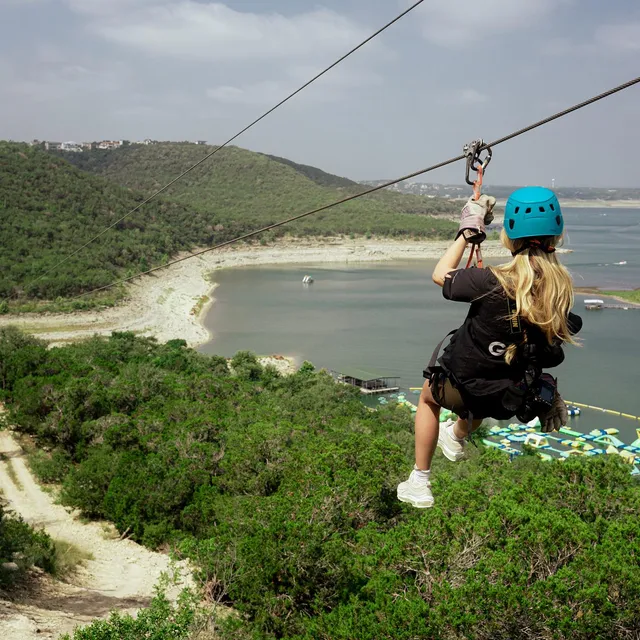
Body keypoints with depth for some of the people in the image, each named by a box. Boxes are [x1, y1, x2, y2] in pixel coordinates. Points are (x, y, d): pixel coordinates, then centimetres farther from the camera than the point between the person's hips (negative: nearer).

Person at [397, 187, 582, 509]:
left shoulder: (496, 282, -31)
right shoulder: (561, 285, -16)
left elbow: (440, 274, -15)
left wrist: (469, 230, -6)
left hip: (461, 387, -5)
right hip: (513, 398, 5)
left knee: (428, 395, 31)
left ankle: (419, 484, 35)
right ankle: (457, 437, 66)